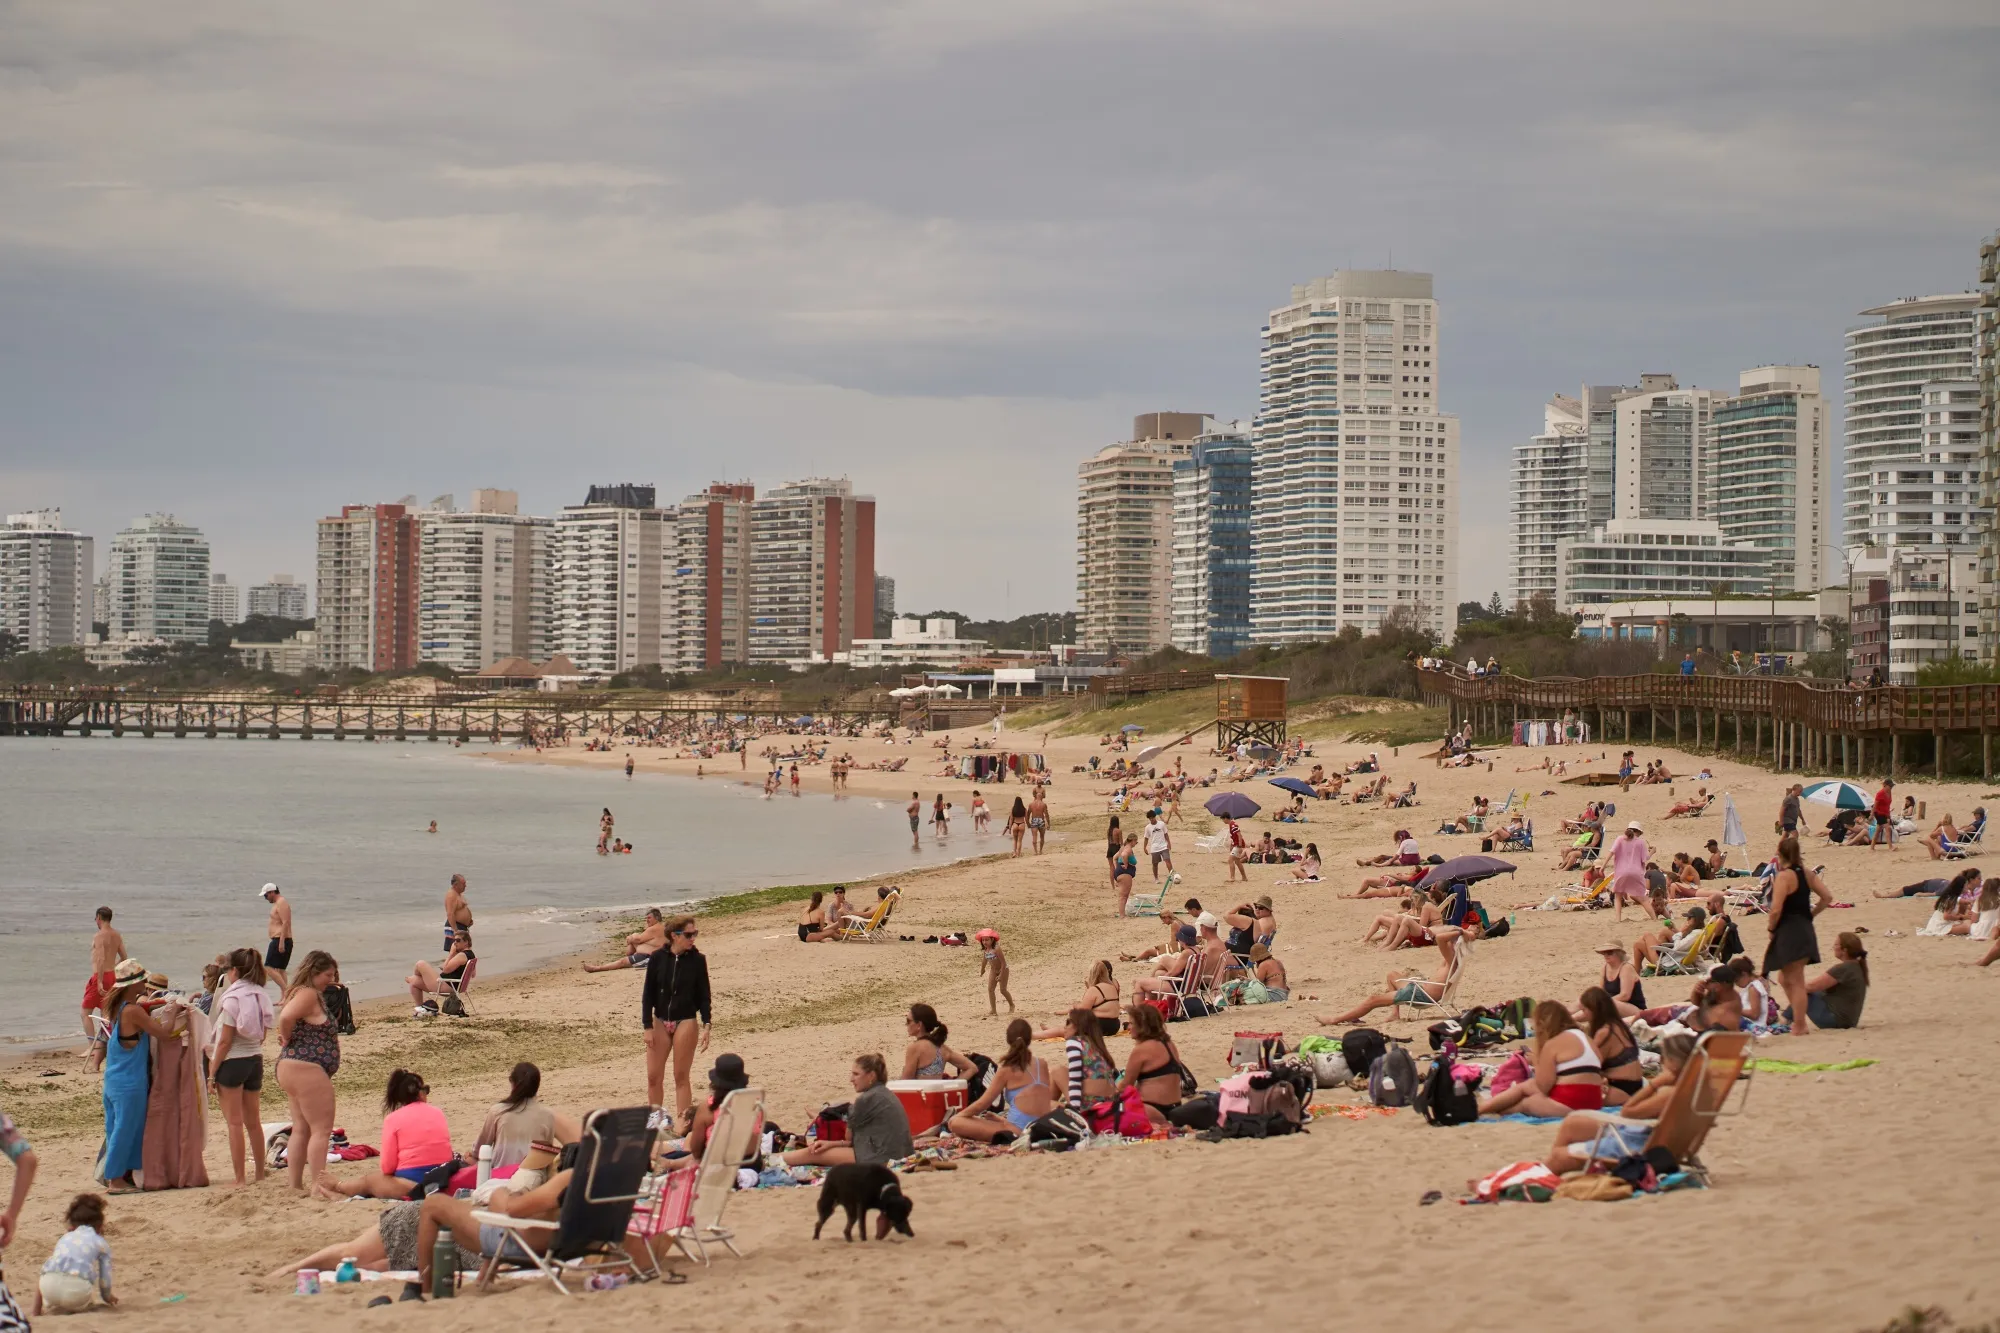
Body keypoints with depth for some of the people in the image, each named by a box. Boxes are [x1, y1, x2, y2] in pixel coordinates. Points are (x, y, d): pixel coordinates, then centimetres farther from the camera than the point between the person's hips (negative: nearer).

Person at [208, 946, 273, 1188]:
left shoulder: (232, 998, -14)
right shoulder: (261, 996, 5)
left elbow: (225, 1041, -15)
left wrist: (212, 1073, -10)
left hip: (232, 1061, -7)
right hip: (256, 1059, 7)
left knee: (235, 1123, -2)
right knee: (253, 1121, 15)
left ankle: (240, 1179, -2)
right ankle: (260, 1174, 21)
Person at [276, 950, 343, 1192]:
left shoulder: (299, 993, 17)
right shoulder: (308, 994, -16)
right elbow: (286, 1017, -30)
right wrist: (288, 1039, -13)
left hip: (292, 1069, 11)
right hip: (307, 1070, -11)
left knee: (301, 1129, 14)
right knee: (321, 1129, -10)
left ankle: (295, 1186, 17)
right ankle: (319, 1186, -14)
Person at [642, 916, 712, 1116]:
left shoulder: (697, 960, -4)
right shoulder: (657, 959, -3)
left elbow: (703, 995, 1)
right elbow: (648, 994, 1)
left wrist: (706, 1026, -7)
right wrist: (647, 1027, -4)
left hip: (686, 1022, -2)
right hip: (660, 1022, 2)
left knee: (681, 1077, 1)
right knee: (653, 1077, 5)